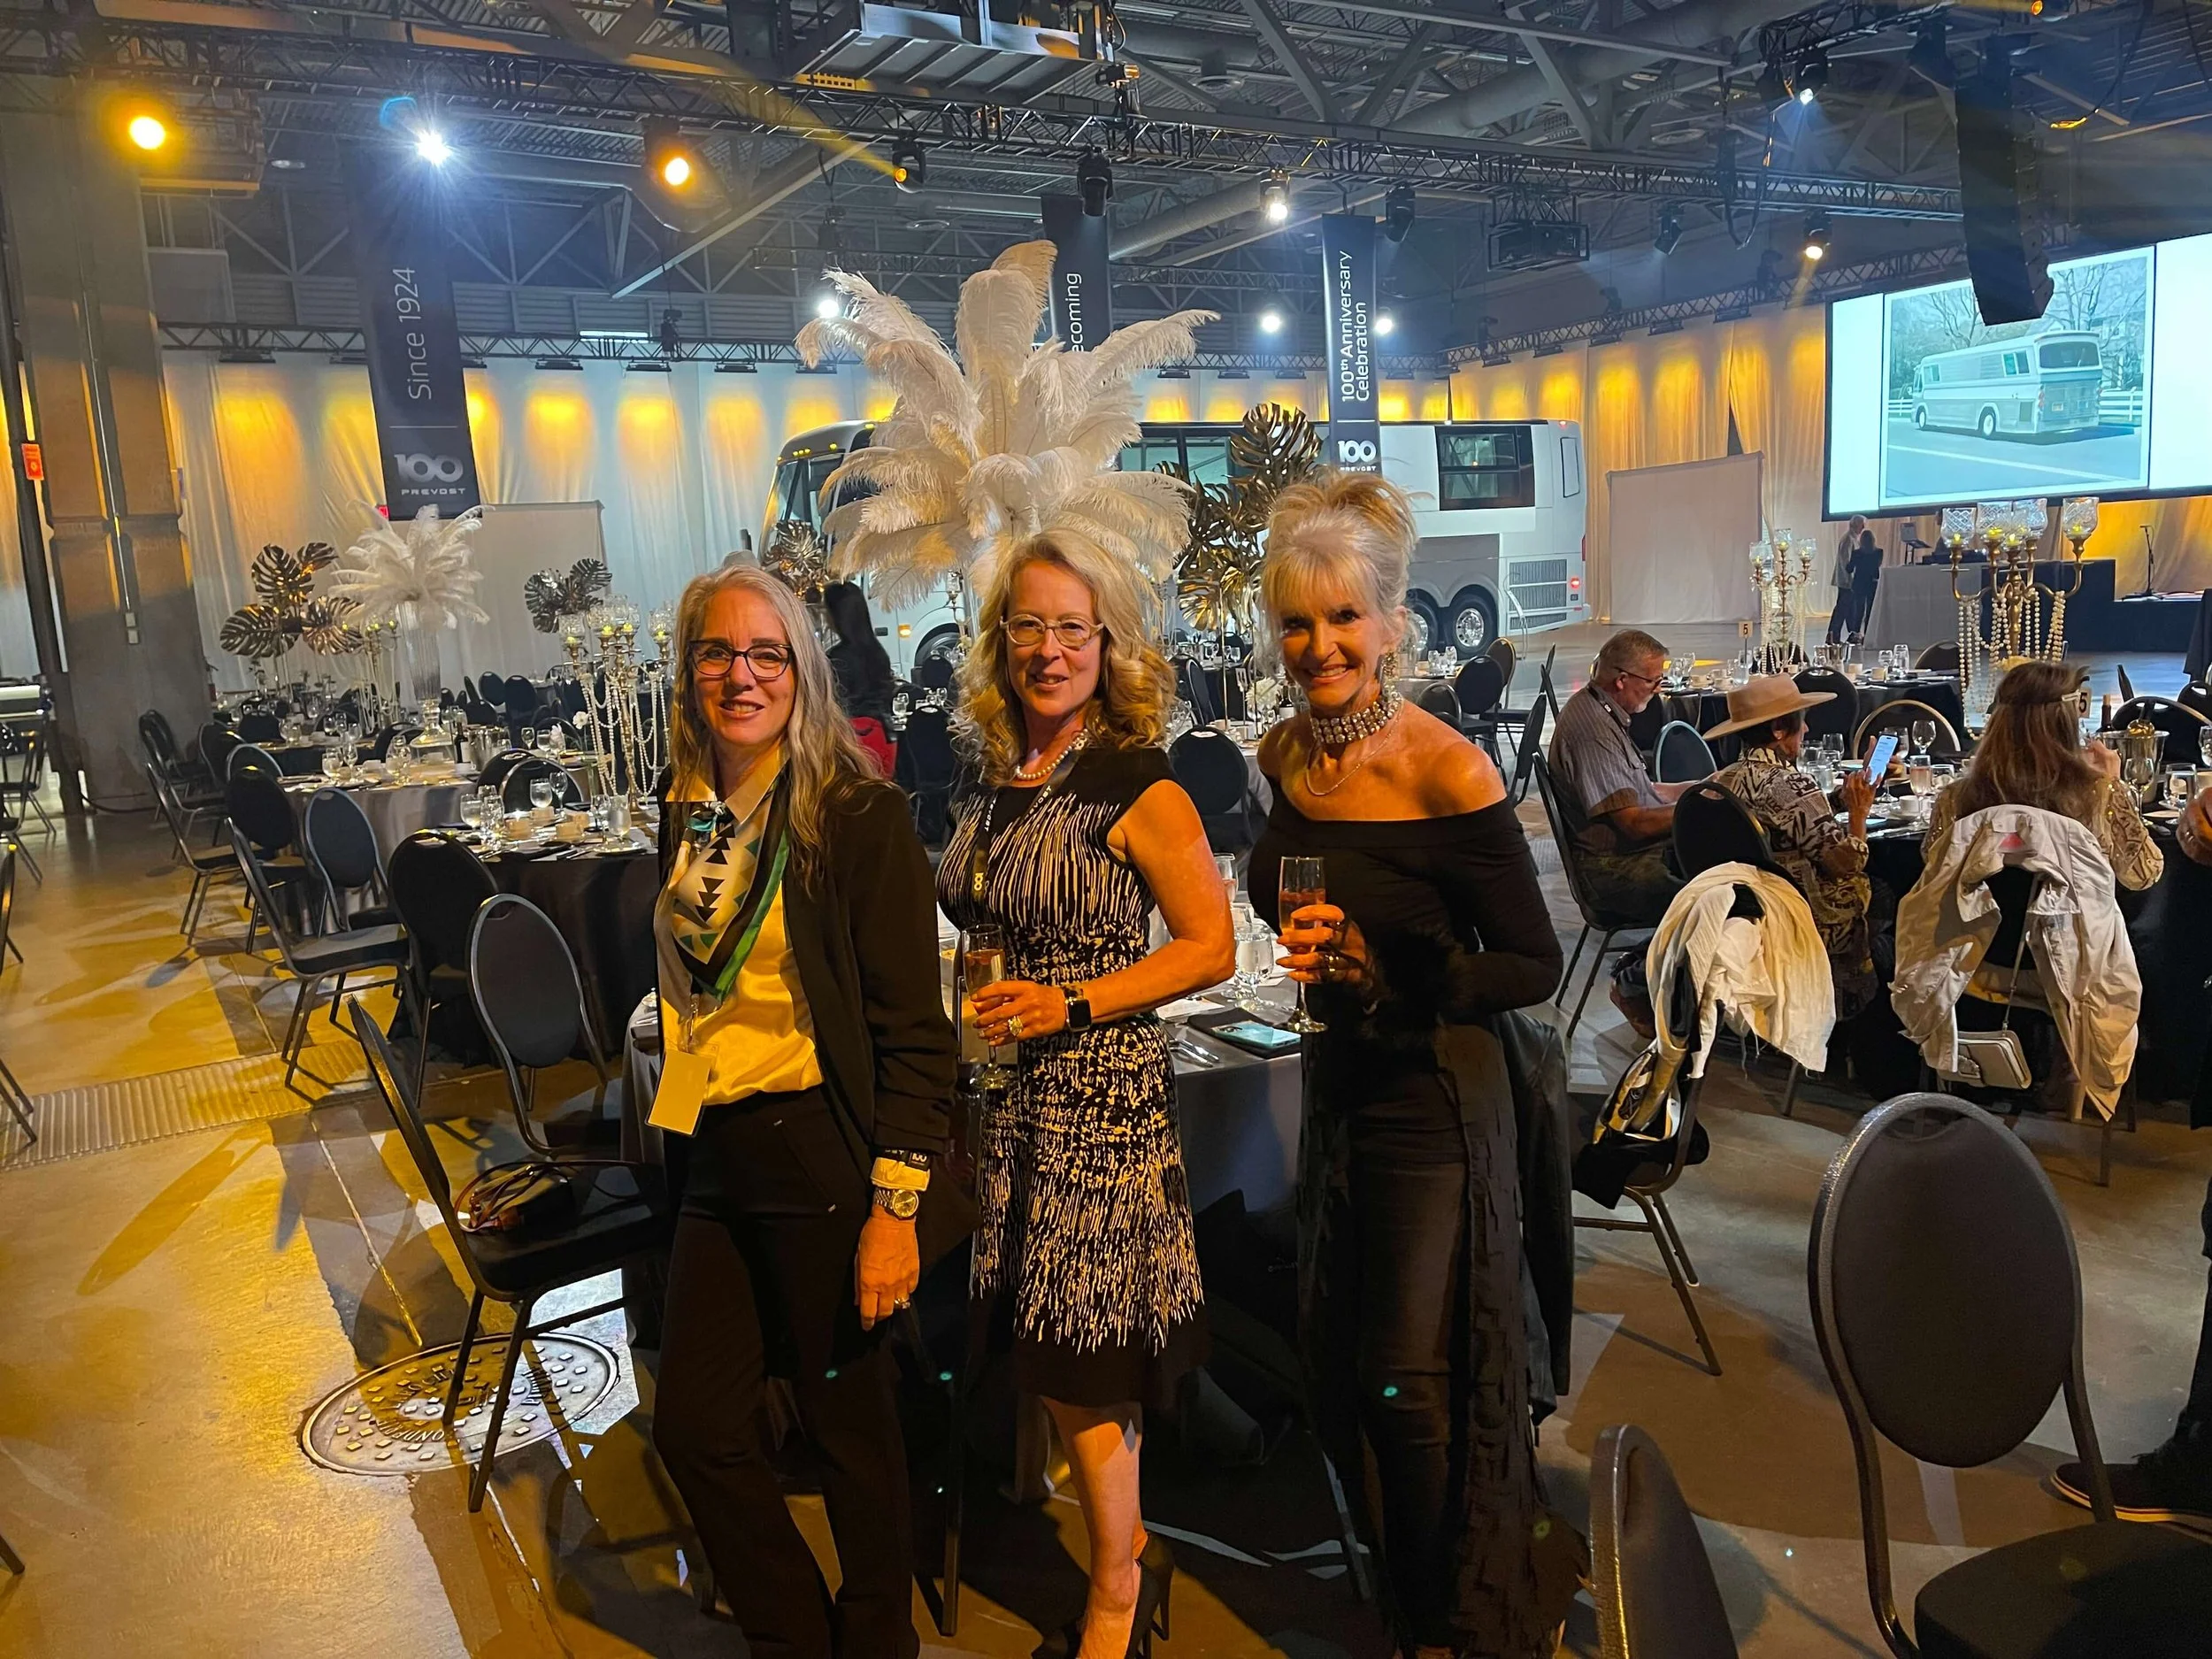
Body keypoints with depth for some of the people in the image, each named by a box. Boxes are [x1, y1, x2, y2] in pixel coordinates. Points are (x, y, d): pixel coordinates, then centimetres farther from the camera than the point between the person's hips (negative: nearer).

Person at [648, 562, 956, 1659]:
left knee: (849, 1422, 10)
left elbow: (912, 1026, -14)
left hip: (820, 1157, -6)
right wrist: (675, 1132, 18)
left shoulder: (858, 816, -13)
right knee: (693, 1424, 12)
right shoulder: (685, 811, 6)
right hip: (714, 1160, 6)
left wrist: (897, 1204, -17)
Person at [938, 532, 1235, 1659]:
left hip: (1101, 1094, -6)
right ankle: (1133, 1549, 35)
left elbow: (1210, 946, -10)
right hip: (1006, 1098, 6)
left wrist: (1072, 1005, -18)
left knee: (1080, 1360, 2)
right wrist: (962, 1005, 6)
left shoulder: (1139, 788, -11)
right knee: (1043, 1353, 13)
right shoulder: (995, 781, 9)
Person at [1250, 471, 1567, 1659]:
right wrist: (1307, 957, 3)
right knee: (1336, 1357, 18)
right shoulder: (1285, 756, 0)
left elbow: (1534, 967, -17)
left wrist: (1389, 973, -27)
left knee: (1412, 1381, 6)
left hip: (1431, 1097, -6)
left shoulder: (1447, 773, -21)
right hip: (1334, 1085, 7)